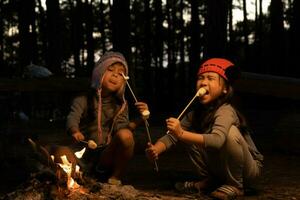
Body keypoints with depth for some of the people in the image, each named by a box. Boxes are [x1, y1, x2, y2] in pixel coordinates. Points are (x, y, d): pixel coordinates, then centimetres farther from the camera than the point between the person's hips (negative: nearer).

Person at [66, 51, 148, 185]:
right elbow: (72, 118, -15)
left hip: (106, 158, 1)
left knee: (125, 135, -28)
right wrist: (75, 131, -38)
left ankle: (115, 179, -11)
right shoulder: (82, 101, 2)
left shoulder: (120, 105, 10)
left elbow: (121, 128, -5)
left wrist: (137, 121, -25)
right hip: (83, 155, -1)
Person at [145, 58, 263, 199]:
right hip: (220, 169, 7)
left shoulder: (226, 111, -26)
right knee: (189, 134, -4)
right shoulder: (195, 113, -2)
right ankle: (208, 180, 6)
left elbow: (217, 140, -45)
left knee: (230, 132, -31)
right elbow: (172, 136, -8)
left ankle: (235, 185, -14)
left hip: (250, 168, -6)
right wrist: (155, 150, -29)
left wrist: (181, 134, -54)